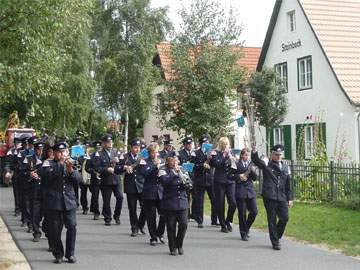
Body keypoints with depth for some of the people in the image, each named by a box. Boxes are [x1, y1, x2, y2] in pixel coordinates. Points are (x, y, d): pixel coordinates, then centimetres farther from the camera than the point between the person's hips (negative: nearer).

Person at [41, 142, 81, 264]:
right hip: (54, 201, -2)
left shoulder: (70, 164, 14)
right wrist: (61, 164, -21)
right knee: (54, 229, 1)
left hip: (69, 201, 3)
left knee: (72, 227, -3)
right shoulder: (48, 163, 3)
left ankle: (70, 254, 10)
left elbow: (78, 179, 3)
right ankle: (58, 254, 15)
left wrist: (71, 170, -14)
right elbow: (48, 174, -17)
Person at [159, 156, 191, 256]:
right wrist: (174, 172, -16)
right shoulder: (164, 171, 0)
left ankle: (179, 245, 18)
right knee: (171, 226, 2)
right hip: (169, 203, -3)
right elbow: (164, 181, -20)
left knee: (183, 224, -3)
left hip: (182, 202, 3)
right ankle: (173, 248, 17)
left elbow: (189, 184, 5)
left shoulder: (182, 171, 12)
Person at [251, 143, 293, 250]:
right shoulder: (267, 165, 1)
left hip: (282, 197, 4)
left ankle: (277, 237, 22)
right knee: (272, 220, 1)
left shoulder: (285, 167, 16)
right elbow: (256, 160, -18)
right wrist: (254, 152, -38)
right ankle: (275, 242, 11)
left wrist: (289, 198, 16)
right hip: (269, 197, -4)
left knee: (285, 217, -2)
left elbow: (288, 184, 19)